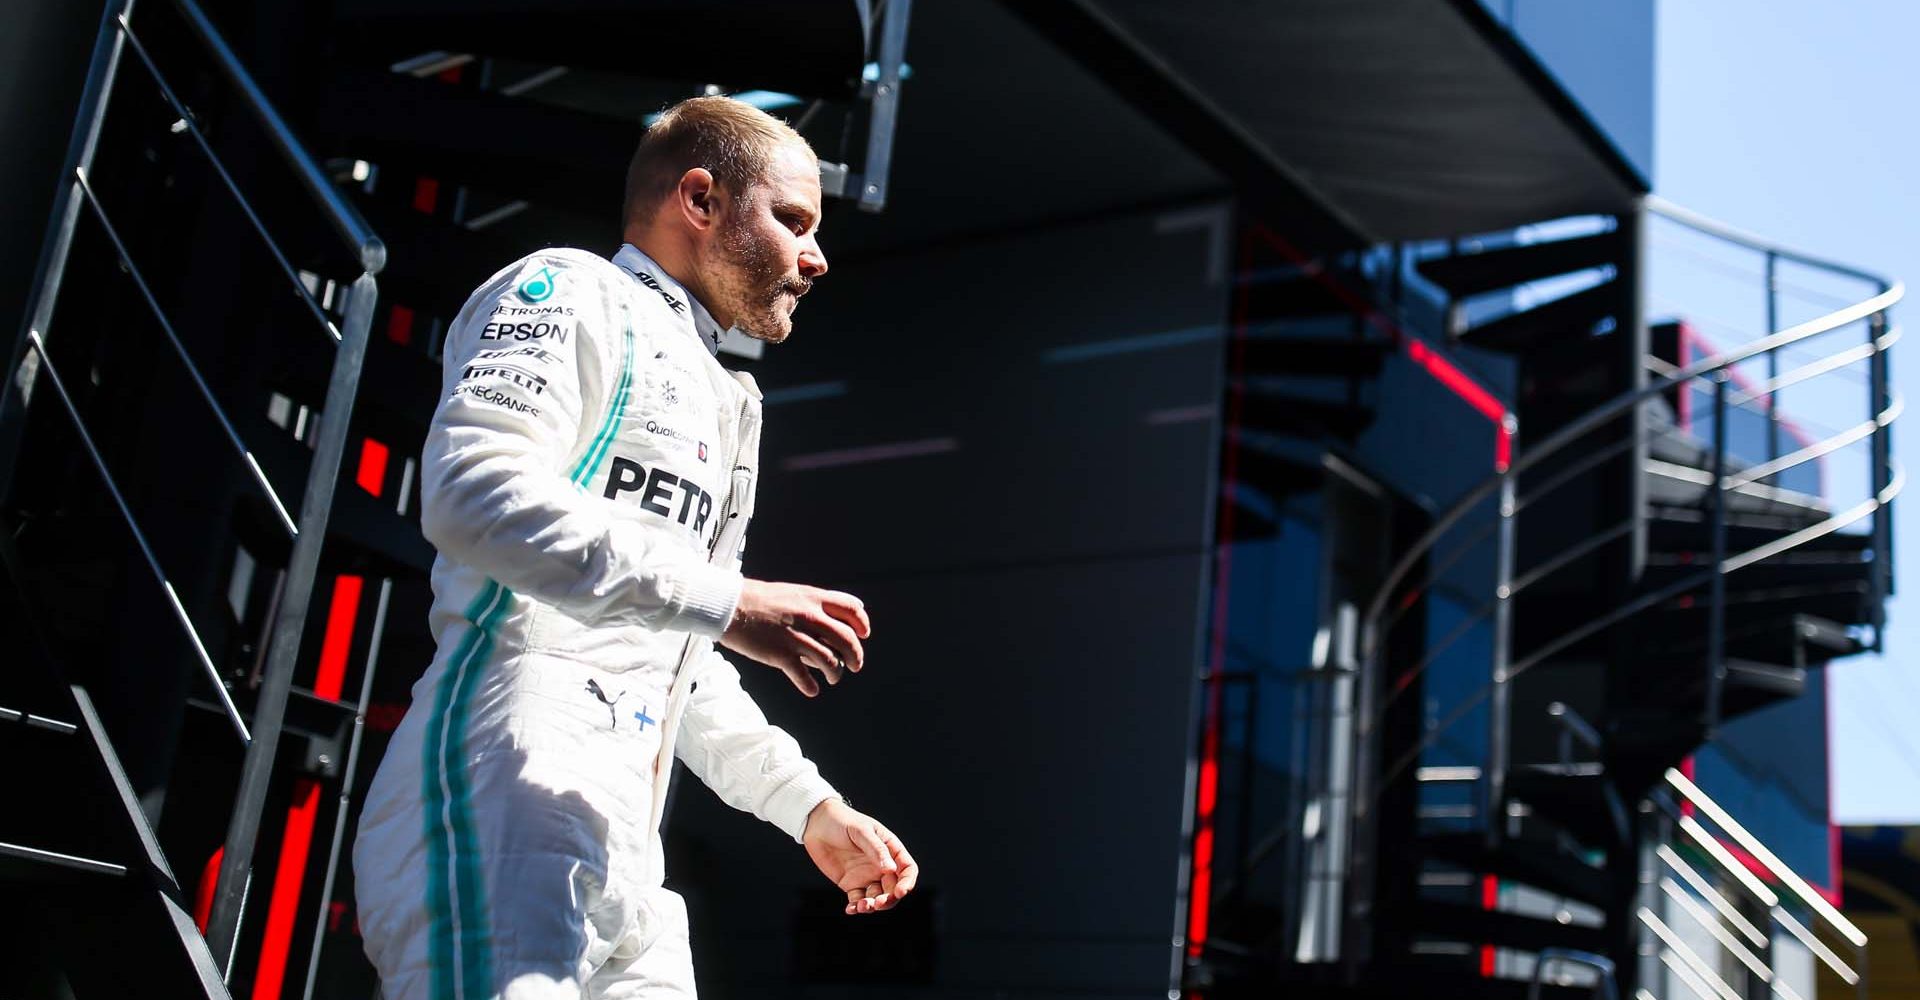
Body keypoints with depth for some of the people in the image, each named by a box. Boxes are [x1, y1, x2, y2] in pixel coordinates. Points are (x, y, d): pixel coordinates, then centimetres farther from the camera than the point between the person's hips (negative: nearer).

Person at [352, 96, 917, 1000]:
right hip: (499, 810, -9)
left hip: (620, 858, 9)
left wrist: (810, 806, 26)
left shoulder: (705, 404, 28)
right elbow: (470, 488, -19)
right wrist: (727, 602, -19)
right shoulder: (570, 294, 2)